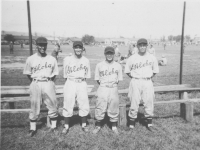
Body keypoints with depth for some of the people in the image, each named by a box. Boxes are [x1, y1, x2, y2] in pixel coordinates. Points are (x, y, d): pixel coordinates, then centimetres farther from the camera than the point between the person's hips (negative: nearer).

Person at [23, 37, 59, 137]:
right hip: (35, 84, 0)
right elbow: (28, 73, 8)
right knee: (34, 107, 6)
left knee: (52, 105, 5)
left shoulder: (52, 59, 3)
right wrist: (35, 83, 4)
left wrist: (49, 82, 3)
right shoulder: (31, 59, 1)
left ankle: (53, 126, 21)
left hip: (48, 84, 1)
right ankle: (32, 128, 21)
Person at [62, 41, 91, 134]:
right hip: (70, 83, -1)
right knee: (68, 105, 1)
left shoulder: (86, 61, 6)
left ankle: (84, 125, 21)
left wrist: (82, 79, 1)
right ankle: (66, 126, 16)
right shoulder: (67, 59, 2)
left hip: (82, 84, 1)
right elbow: (65, 75, 5)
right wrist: (71, 82, 0)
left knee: (84, 105, 3)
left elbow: (87, 75, 12)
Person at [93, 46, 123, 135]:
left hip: (113, 89, 1)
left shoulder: (118, 66, 7)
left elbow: (119, 79, 11)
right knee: (100, 108, 1)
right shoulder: (99, 65, 4)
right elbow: (97, 79, 8)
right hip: (102, 89, -1)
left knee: (114, 108, 6)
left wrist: (113, 84, 3)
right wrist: (104, 85, 2)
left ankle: (114, 126, 24)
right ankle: (98, 126, 19)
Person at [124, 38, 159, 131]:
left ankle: (149, 124, 21)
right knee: (134, 103, 0)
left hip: (148, 83, 1)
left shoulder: (152, 58, 5)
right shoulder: (132, 58, 1)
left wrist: (149, 78, 5)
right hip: (135, 82, -1)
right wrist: (134, 78, 3)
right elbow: (127, 71, 9)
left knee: (149, 102, 4)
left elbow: (155, 71, 15)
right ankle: (132, 124, 12)